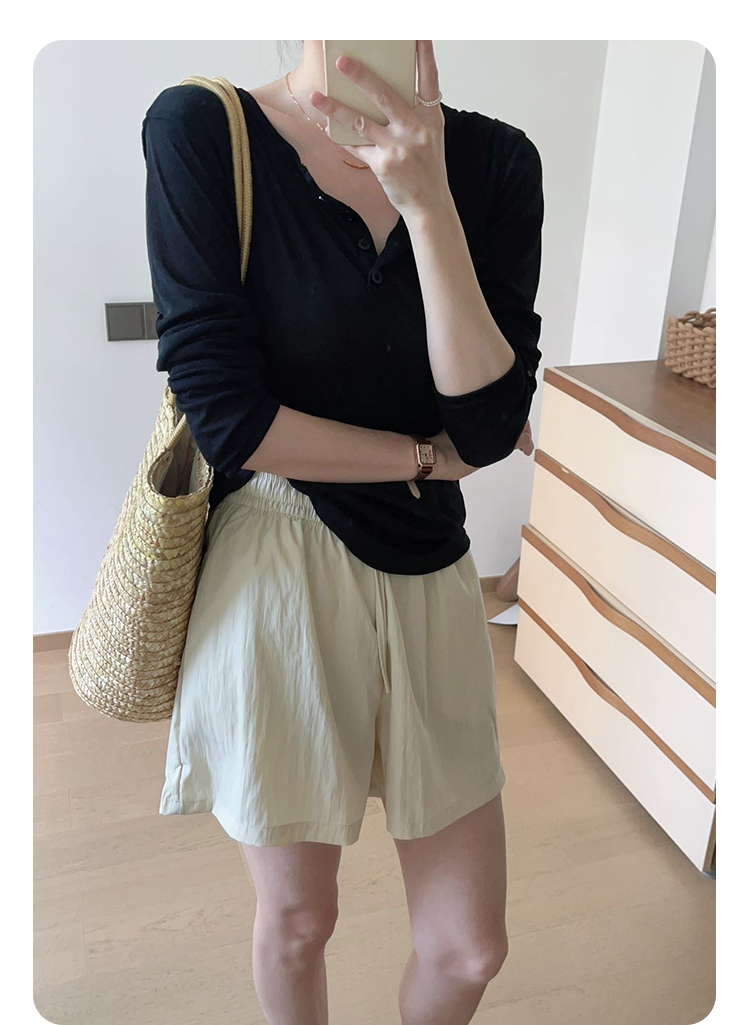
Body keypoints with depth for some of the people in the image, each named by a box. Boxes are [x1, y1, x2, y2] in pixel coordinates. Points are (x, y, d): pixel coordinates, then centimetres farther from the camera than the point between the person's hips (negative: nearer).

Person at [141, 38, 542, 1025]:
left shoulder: (495, 160, 1)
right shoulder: (199, 130, -7)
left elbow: (491, 419, -10)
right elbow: (227, 414, -14)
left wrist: (426, 203, -19)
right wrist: (432, 455, -6)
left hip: (427, 575, 4)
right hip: (279, 567, -3)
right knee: (297, 919, 18)